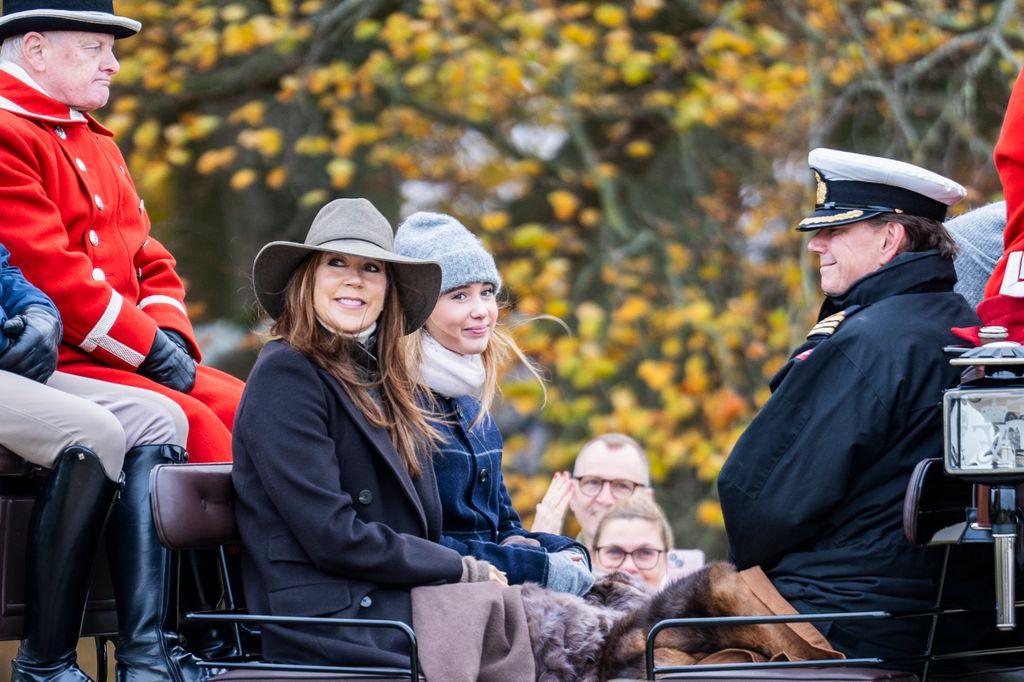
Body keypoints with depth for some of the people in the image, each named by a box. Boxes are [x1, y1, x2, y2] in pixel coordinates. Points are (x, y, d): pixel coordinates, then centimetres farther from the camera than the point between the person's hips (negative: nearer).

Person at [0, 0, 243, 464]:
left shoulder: (97, 143, 24)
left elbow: (150, 262, 23)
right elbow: (49, 273, -18)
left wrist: (170, 337, 1)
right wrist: (151, 349, -14)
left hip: (128, 361, 9)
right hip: (52, 366, -9)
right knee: (190, 422, -27)